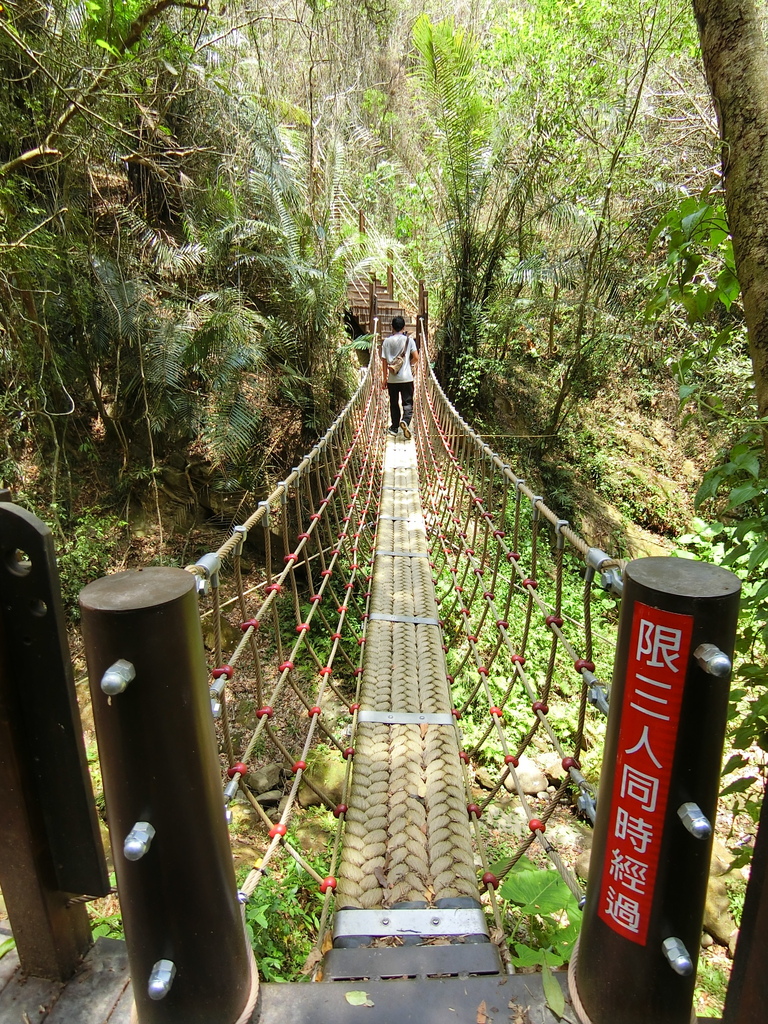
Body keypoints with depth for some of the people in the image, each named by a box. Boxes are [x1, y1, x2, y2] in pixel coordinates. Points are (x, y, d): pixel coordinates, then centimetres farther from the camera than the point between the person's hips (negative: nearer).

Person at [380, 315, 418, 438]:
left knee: (394, 403, 14)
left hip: (392, 379, 2)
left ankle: (394, 428, 19)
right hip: (406, 378, -2)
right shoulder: (409, 339, -2)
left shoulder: (386, 341, 3)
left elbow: (384, 362, 2)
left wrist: (384, 379, 9)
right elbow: (416, 358, -6)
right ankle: (405, 421, -24)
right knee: (408, 403, 1)